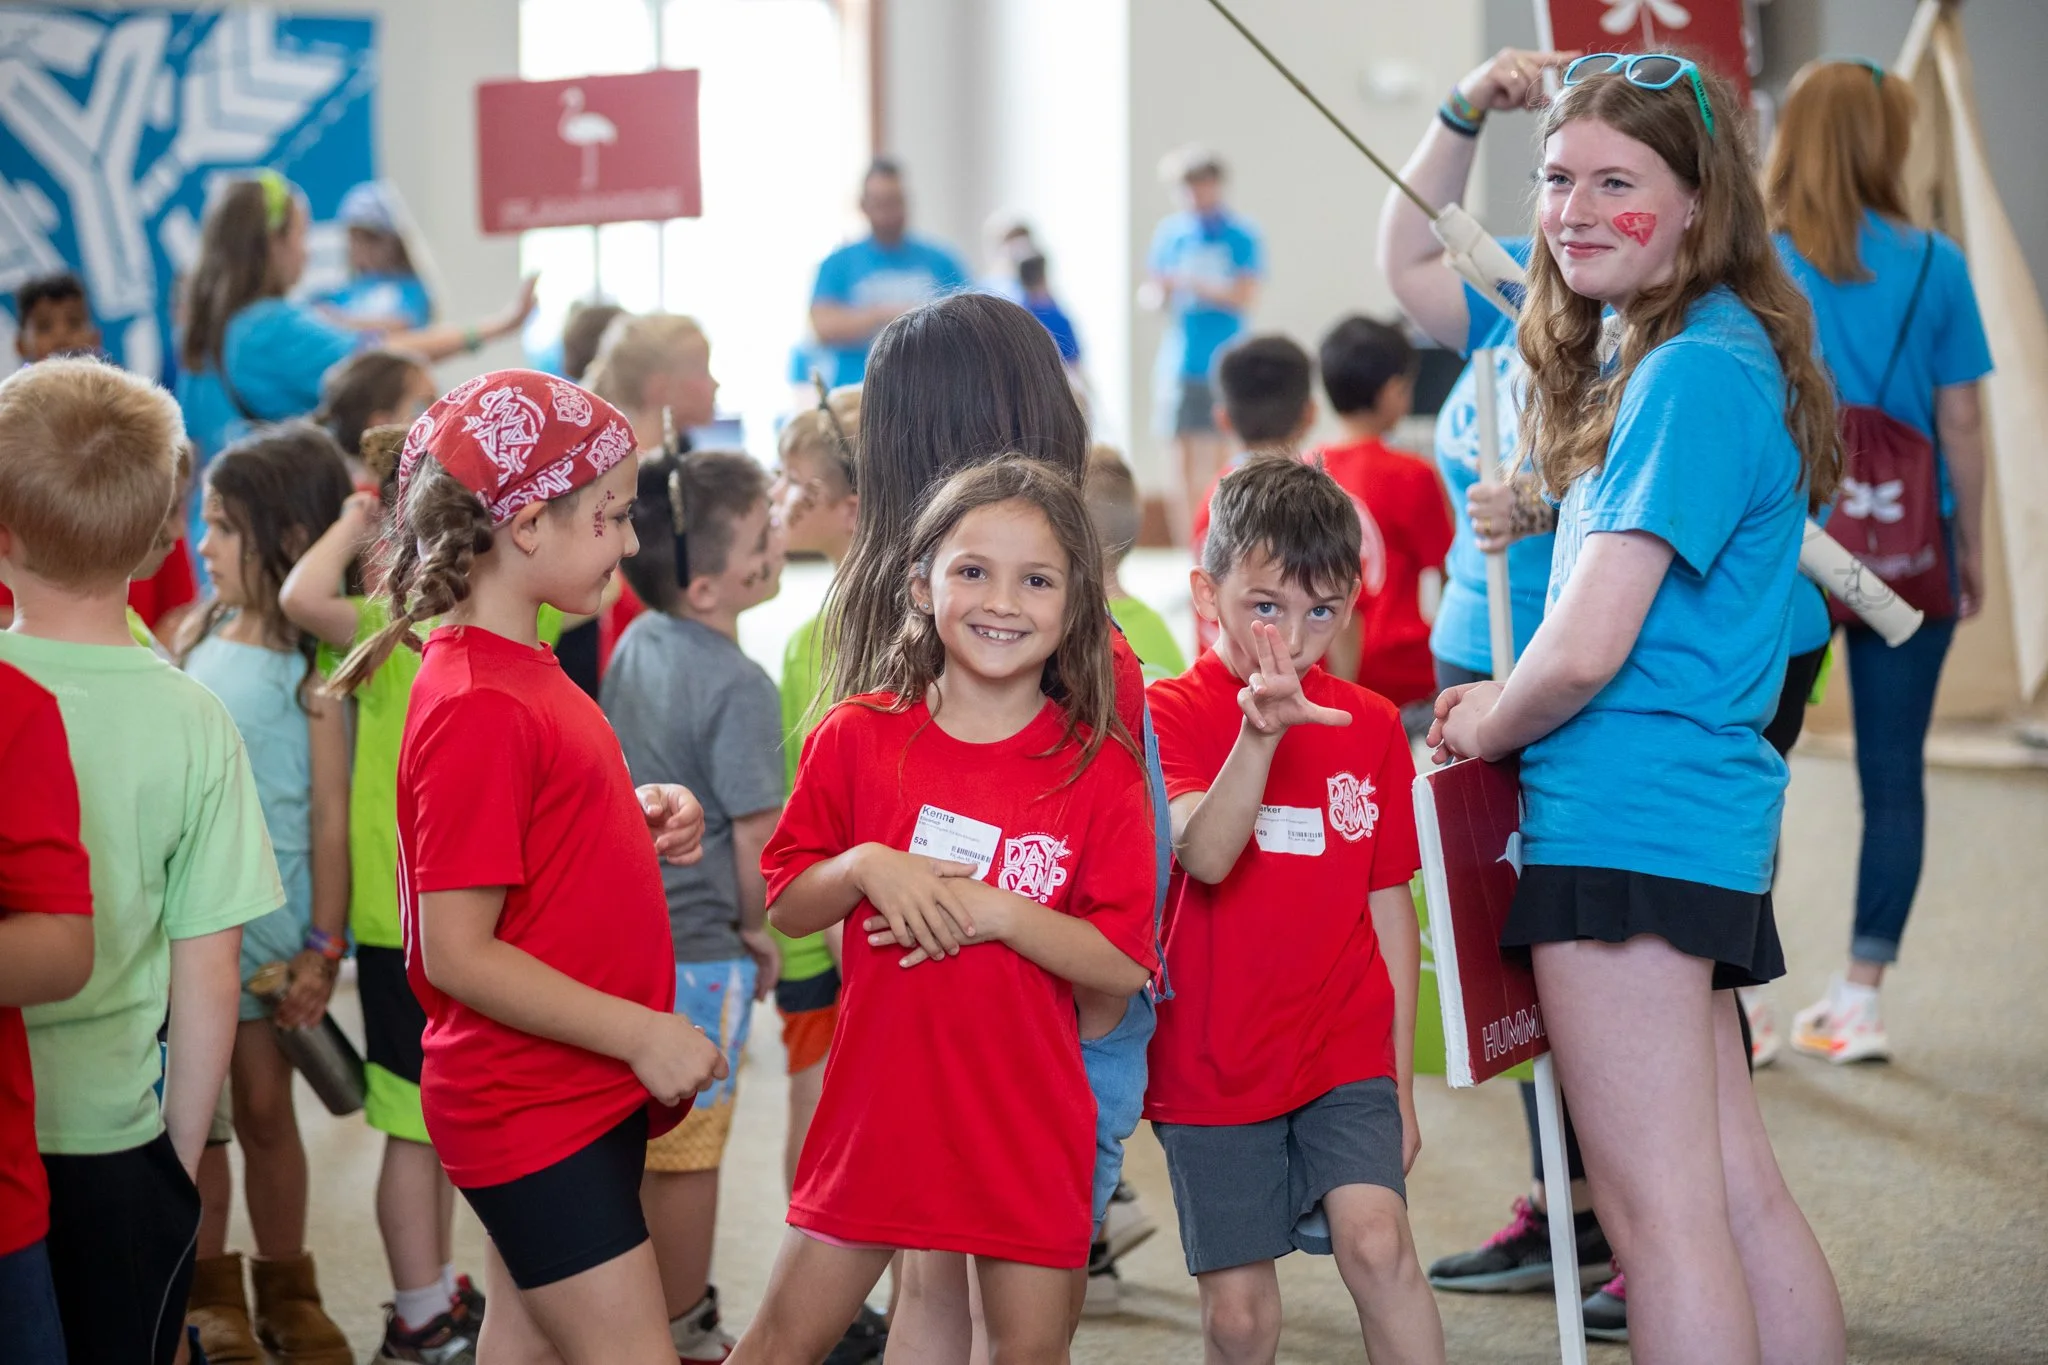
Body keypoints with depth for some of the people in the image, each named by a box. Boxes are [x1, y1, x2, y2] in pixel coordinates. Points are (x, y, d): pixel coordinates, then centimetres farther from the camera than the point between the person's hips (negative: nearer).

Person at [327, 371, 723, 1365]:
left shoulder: (521, 670, 9)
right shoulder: (480, 708, -21)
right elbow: (457, 954, -22)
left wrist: (636, 822, 3)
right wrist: (639, 1033, -21)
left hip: (581, 1089, 9)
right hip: (533, 1105, -9)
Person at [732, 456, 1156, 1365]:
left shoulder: (1099, 769, -6)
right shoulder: (858, 737, -2)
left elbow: (1125, 965, -8)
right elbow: (786, 906, 3)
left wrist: (994, 909, -20)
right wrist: (864, 868, -16)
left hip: (1028, 1115, -1)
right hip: (878, 1099, 1)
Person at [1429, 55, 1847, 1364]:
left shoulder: (1694, 373, -15)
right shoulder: (1674, 357, 13)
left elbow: (1588, 647, -19)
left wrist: (1482, 727, -1)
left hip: (1630, 817, -10)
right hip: (1699, 815, 10)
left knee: (1662, 1211, -4)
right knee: (1739, 1191, 14)